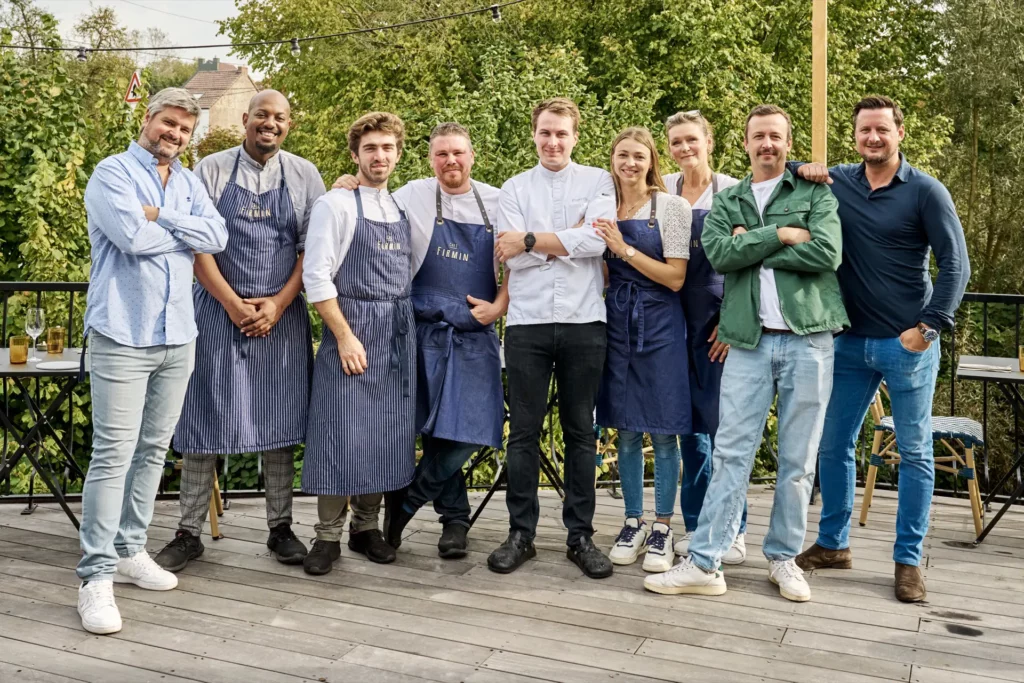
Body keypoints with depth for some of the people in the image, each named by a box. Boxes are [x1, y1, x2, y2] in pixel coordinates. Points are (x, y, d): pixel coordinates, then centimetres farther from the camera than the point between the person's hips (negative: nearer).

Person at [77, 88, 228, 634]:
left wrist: (160, 216, -12)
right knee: (113, 454, -8)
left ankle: (129, 551, 24)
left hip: (178, 336, 6)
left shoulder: (189, 182, 14)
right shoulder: (112, 172, -3)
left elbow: (218, 236, -2)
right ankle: (96, 576, -1)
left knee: (154, 450, 12)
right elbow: (133, 237, -19)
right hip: (123, 336, -6)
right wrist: (185, 231, -4)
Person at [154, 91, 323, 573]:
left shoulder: (304, 176, 6)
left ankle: (280, 527, 17)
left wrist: (277, 304, -10)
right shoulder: (212, 170, 3)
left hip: (282, 314, 1)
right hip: (218, 308, -1)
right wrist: (233, 304, -12)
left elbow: (313, 249, 1)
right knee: (204, 420, 2)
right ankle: (189, 533, 13)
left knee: (279, 422, 5)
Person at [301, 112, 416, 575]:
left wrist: (405, 323, 4)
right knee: (342, 431, -3)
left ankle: (367, 527, 22)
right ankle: (328, 536, 11)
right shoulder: (335, 205, -4)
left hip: (399, 331, 5)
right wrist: (345, 335, -15)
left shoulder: (403, 208, 12)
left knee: (387, 432, 8)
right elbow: (316, 276, -10)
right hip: (351, 327, -5)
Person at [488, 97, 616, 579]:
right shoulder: (515, 189, 11)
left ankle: (580, 535, 17)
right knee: (523, 431, 4)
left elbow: (596, 241, -9)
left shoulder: (598, 182, 8)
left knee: (580, 431, 7)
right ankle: (520, 534, 15)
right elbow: (512, 258, -2)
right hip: (528, 322, 1)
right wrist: (570, 239, -5)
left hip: (583, 321, 0)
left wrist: (530, 241, -7)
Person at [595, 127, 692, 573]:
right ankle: (633, 522, 21)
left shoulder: (671, 207, -4)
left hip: (659, 323, -4)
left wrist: (624, 248, -16)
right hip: (617, 322, 4)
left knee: (663, 432, 2)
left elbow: (675, 277, -10)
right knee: (625, 430, 9)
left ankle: (662, 528, 15)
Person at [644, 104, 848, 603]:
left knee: (798, 459, 6)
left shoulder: (815, 194, 8)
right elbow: (719, 254, -5)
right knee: (731, 453, -1)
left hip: (807, 339, -1)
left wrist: (751, 246, -7)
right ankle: (704, 563, 2)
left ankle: (784, 557, 20)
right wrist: (780, 234, -10)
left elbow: (827, 253, -10)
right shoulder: (726, 202, 14)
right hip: (748, 342, 1)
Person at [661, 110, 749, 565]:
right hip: (675, 316, 3)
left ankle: (732, 528, 10)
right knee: (690, 423, 8)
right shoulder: (661, 190, 8)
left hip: (718, 314, -3)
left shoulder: (731, 191, -2)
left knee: (721, 421, -3)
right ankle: (696, 524, 18)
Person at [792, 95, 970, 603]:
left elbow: (955, 263, -7)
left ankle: (908, 560, 16)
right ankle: (833, 545, 24)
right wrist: (802, 171, -7)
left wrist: (929, 327, -15)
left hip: (908, 344, -3)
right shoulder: (834, 182, 4)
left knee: (914, 453, 4)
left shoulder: (925, 191, -5)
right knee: (833, 445, 9)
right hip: (849, 341, 3)